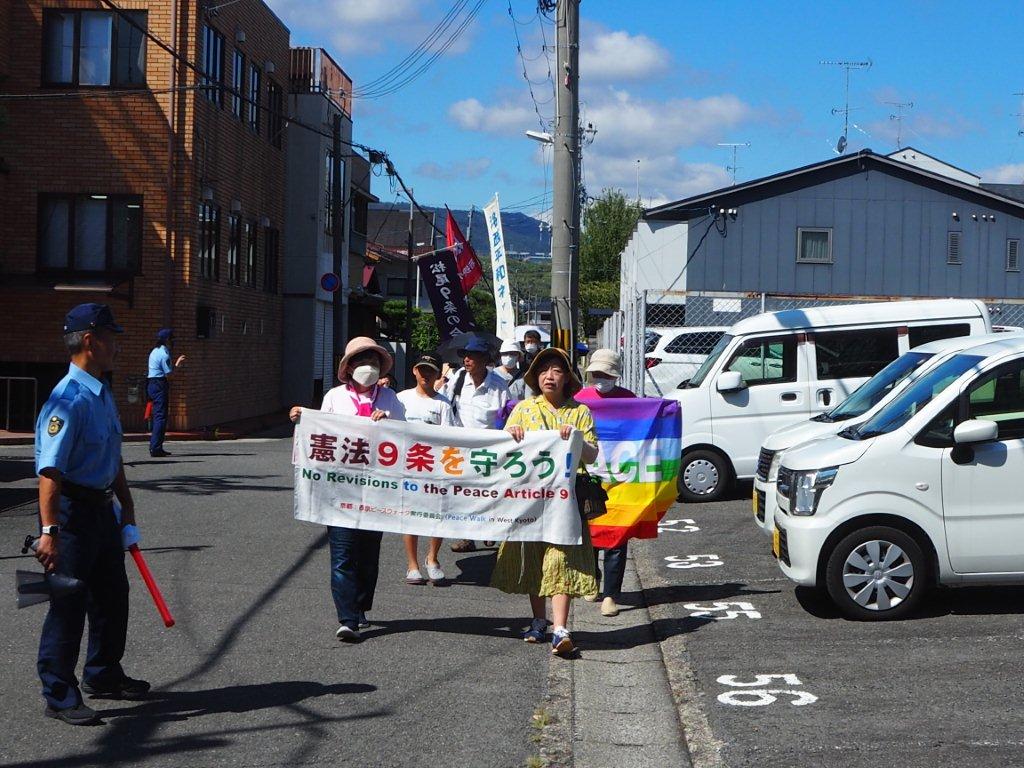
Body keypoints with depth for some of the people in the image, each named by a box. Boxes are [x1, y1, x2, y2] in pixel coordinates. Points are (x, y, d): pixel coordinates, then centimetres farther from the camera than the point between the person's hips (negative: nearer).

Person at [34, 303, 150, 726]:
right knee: (68, 603, -2)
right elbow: (50, 471, -25)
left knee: (113, 595, 19)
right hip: (72, 512, -10)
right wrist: (49, 531, -29)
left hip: (102, 508, 10)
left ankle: (103, 675, 37)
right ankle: (59, 696, 9)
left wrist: (126, 506, 24)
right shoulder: (69, 399, -21)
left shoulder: (104, 394, 10)